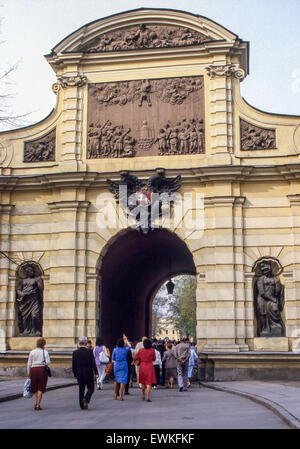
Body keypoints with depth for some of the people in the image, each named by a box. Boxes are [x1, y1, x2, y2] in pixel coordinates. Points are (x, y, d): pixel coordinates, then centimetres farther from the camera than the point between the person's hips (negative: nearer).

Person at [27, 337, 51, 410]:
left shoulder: (32, 352, 4)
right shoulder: (45, 352, -1)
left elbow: (29, 364, 4)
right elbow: (48, 362, -8)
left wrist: (28, 373, 10)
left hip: (33, 370, 2)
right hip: (42, 369, -2)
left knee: (35, 388, 18)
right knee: (40, 388, 4)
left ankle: (35, 403, 14)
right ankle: (38, 405, 0)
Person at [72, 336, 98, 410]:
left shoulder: (75, 353, -1)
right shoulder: (89, 352, -10)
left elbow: (73, 366, 3)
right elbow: (93, 363, -12)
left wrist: (75, 374, 14)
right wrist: (96, 373, -9)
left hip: (79, 374, 3)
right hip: (88, 374, -3)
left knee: (81, 389, 12)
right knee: (90, 388, 10)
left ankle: (82, 405, 12)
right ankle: (86, 399, -13)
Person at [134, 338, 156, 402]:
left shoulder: (141, 350, -4)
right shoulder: (152, 350, -6)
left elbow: (135, 357, 4)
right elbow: (154, 359, 4)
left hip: (142, 366, 2)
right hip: (150, 366, -2)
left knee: (143, 382, 19)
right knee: (149, 382, -1)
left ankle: (143, 395, 30)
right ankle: (148, 397, -8)